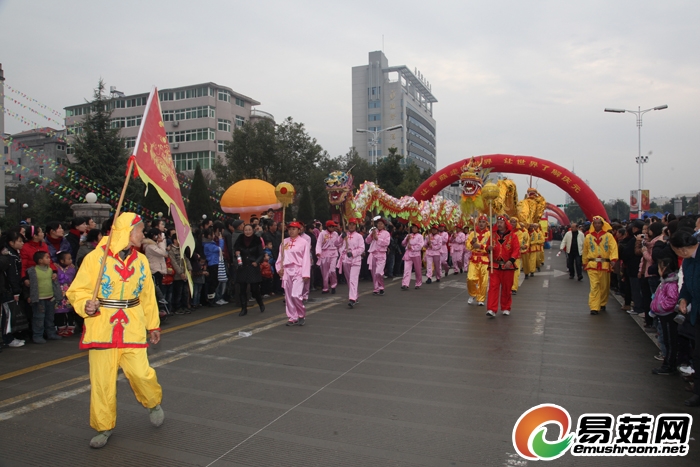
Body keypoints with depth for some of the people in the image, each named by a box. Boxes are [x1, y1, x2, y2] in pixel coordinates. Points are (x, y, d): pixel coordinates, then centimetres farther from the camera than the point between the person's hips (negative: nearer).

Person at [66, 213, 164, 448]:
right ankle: (104, 427, 25)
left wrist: (153, 325, 16)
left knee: (140, 372, -5)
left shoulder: (141, 260, 5)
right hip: (102, 327, -2)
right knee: (101, 380, 5)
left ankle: (154, 403, 27)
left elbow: (148, 295, 13)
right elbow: (77, 290, -3)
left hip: (132, 327, 2)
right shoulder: (95, 258, -8)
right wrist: (85, 305, -24)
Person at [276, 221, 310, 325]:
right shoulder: (284, 242, 11)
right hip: (286, 271, 5)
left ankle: (302, 315, 9)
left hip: (298, 271, -5)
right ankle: (292, 318, 16)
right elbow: (280, 256, 13)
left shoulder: (304, 242, -4)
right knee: (288, 296, 6)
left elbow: (306, 259, -8)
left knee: (296, 295, -14)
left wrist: (306, 274, -13)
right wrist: (279, 268, 1)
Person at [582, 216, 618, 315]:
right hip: (592, 265, 0)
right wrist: (585, 263, 15)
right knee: (594, 286, -8)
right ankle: (594, 307, -9)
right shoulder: (588, 237, 7)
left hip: (605, 265, 1)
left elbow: (613, 247, -11)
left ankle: (602, 304, 31)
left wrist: (613, 259, -26)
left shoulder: (608, 236, 2)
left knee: (604, 286, 11)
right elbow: (585, 251, 14)